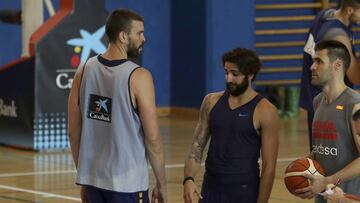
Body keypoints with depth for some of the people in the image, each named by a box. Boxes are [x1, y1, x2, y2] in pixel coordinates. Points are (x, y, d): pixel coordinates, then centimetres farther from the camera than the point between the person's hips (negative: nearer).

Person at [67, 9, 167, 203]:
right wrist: (161, 184, -2)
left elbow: (73, 132, 7)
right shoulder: (138, 77, -13)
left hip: (93, 179, 6)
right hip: (127, 185, -6)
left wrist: (84, 179, 16)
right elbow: (152, 139, -13)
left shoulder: (84, 70, 3)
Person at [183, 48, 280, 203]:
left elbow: (269, 167, -9)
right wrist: (188, 179, -12)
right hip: (211, 189, 4)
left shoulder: (265, 112, -9)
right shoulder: (211, 102, 5)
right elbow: (197, 146, 6)